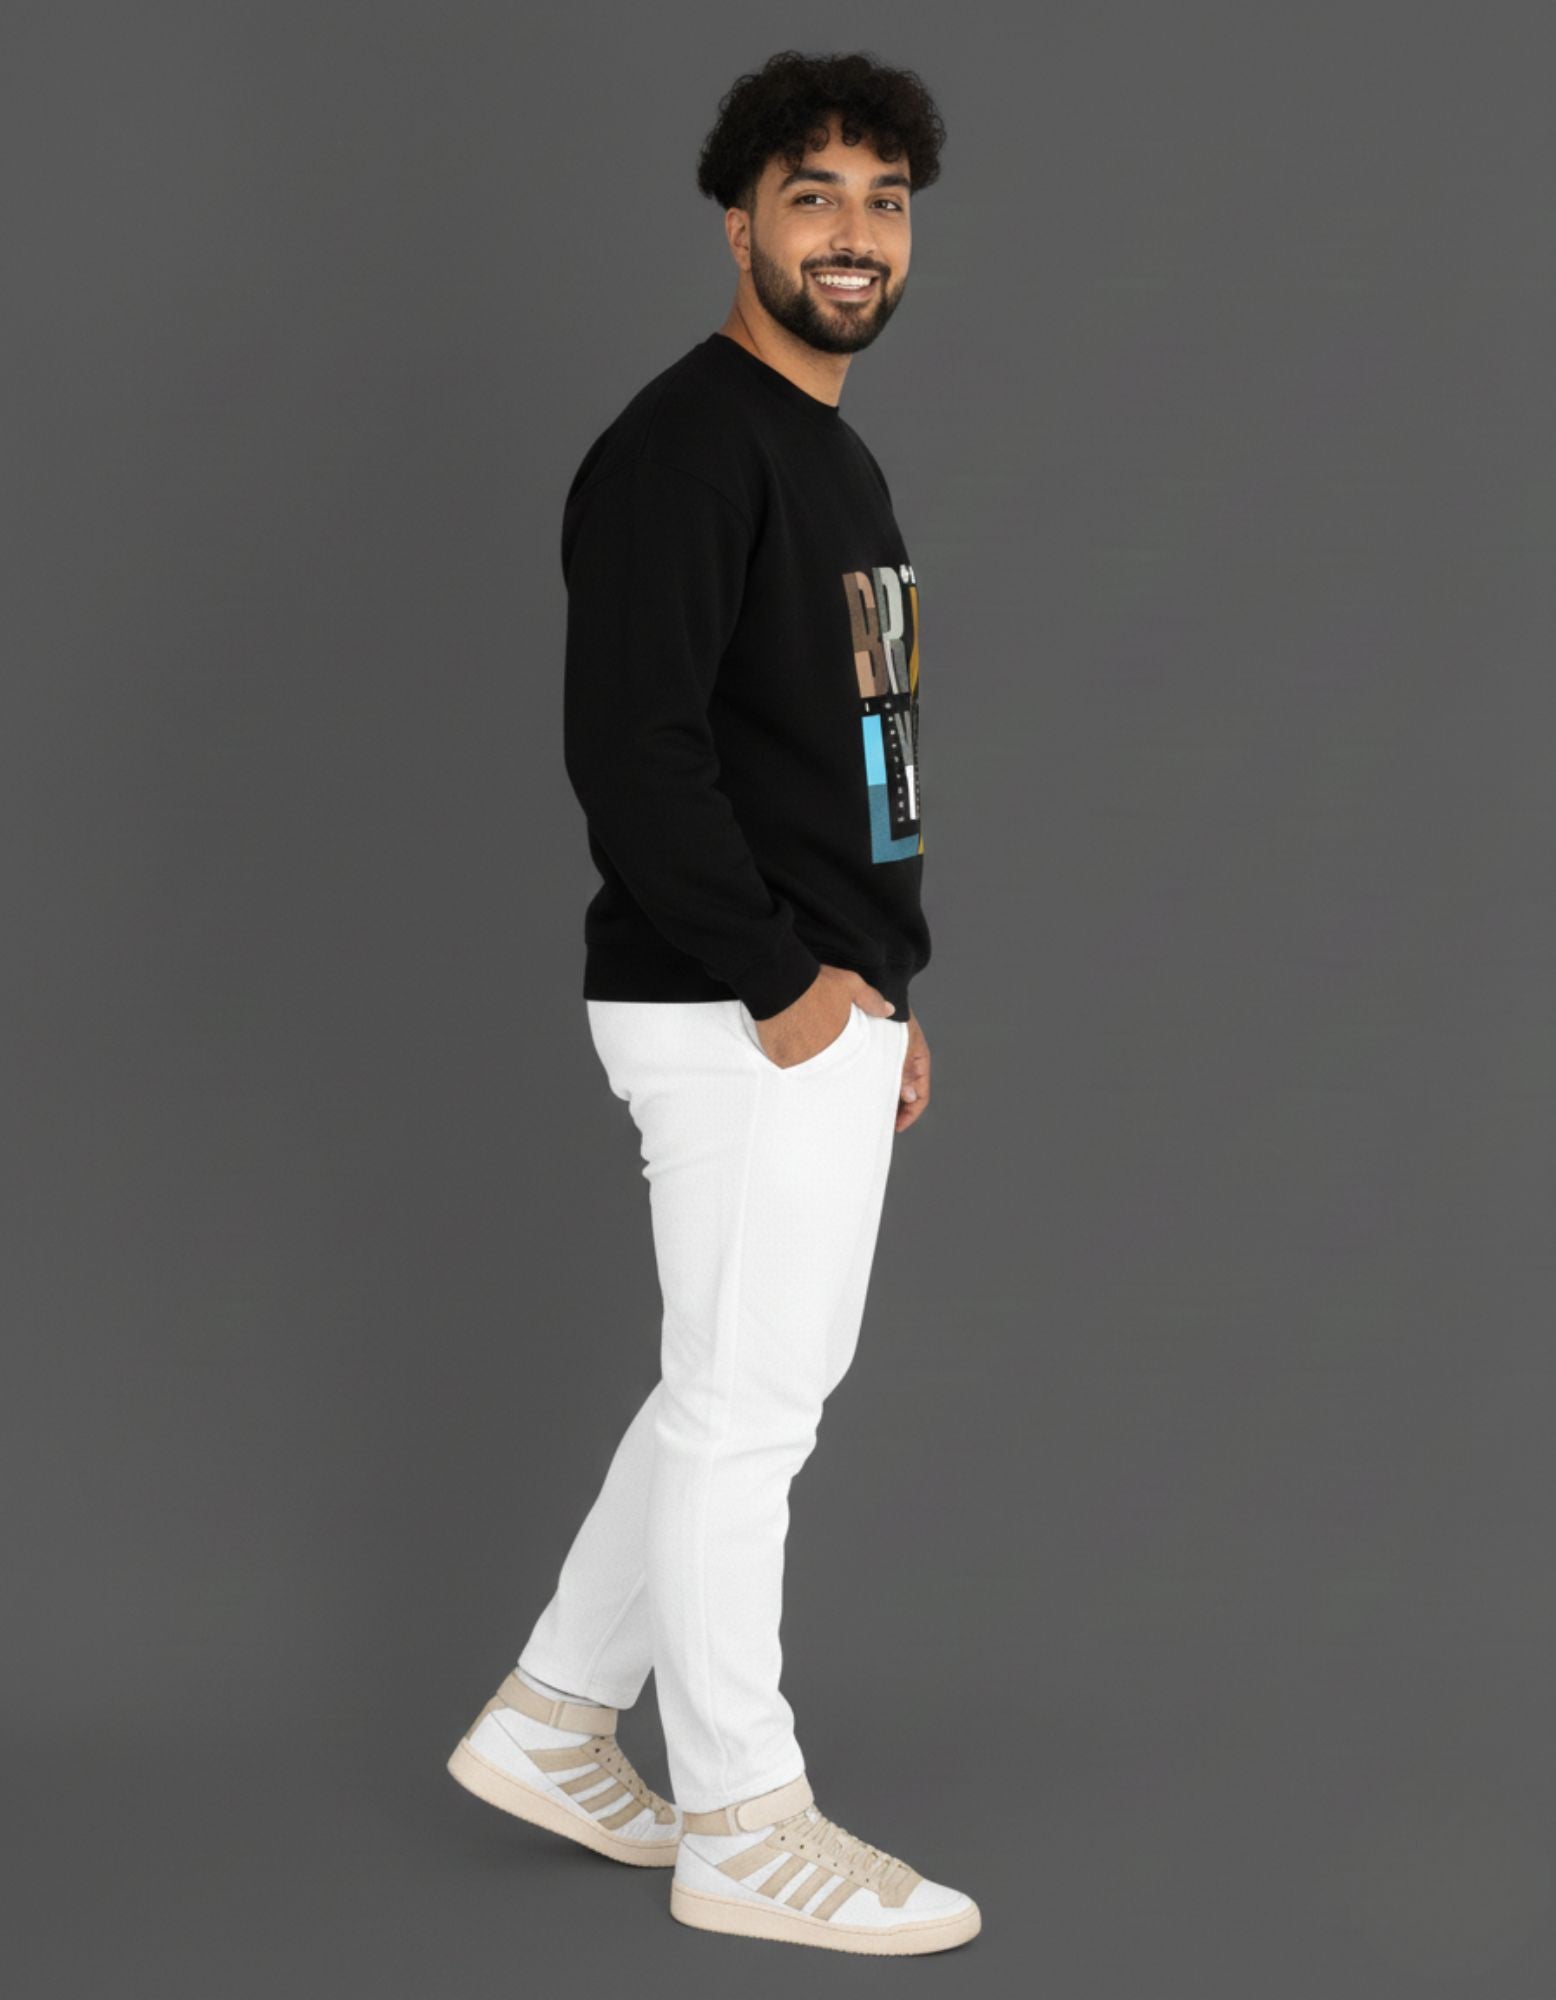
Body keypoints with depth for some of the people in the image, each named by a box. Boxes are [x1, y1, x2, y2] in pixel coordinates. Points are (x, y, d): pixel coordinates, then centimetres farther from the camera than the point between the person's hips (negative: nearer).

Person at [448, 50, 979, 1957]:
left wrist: (892, 990, 18)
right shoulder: (687, 445, -14)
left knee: (750, 1387, 16)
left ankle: (552, 1723, 28)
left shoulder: (841, 462, 17)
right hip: (735, 1016, -10)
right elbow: (629, 743, -23)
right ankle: (745, 1828, 11)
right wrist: (781, 979, -19)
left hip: (829, 1009, 10)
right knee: (745, 1405, -1)